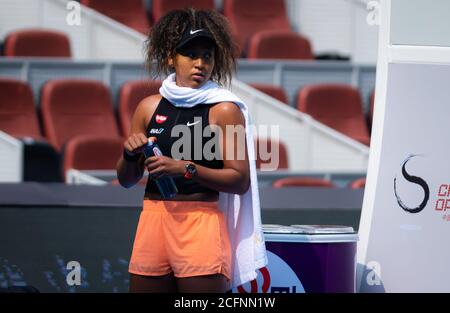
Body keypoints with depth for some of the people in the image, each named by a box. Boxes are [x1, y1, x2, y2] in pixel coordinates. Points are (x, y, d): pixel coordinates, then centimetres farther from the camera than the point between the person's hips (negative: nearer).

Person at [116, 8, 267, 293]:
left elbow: (240, 181, -8)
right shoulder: (150, 107, 10)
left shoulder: (224, 110, -2)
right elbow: (127, 180, 18)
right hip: (153, 219, 4)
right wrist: (130, 154, -3)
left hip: (201, 223, -4)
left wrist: (186, 169, -18)